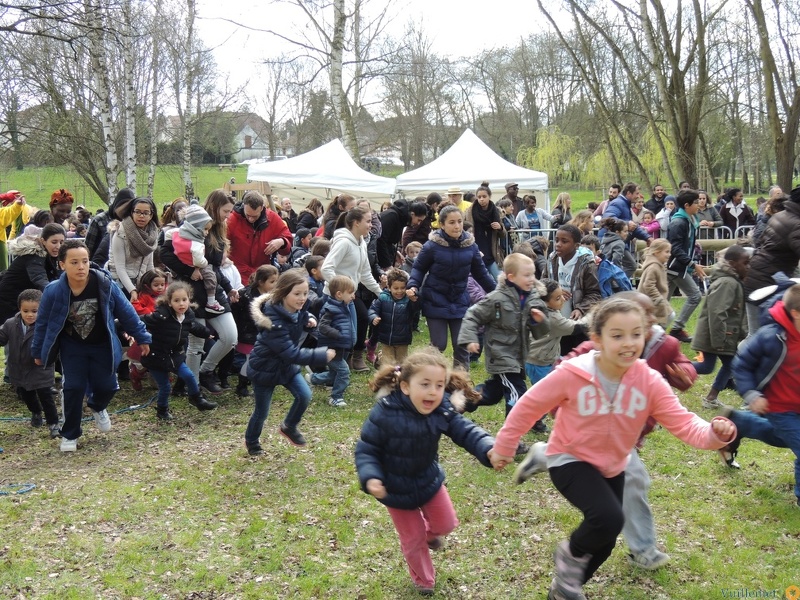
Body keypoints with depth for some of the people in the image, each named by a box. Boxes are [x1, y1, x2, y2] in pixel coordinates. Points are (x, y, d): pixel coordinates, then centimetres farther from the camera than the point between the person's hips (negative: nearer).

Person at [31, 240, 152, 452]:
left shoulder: (105, 284, -23)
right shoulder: (53, 291, -22)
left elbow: (126, 312, -10)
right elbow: (42, 323, -5)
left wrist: (141, 337, -4)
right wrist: (38, 352, 5)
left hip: (102, 345, 1)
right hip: (72, 346, -1)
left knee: (107, 386, 0)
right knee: (74, 387, -8)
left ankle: (97, 407, 39)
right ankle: (69, 435, 13)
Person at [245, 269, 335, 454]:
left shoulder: (296, 309, -10)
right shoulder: (274, 321, -35)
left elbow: (301, 319, 17)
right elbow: (291, 353, -37)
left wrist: (309, 320, -7)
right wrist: (322, 355, -38)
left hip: (286, 364, 7)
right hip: (265, 368, -7)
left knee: (304, 395, -5)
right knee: (262, 411, 7)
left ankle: (289, 427, 22)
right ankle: (251, 442, 35)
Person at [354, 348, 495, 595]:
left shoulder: (442, 411, -20)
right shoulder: (384, 414, -31)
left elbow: (466, 431, -23)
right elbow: (366, 449, -21)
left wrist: (489, 449, -43)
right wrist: (370, 477, -37)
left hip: (430, 480, 3)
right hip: (396, 489, -3)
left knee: (446, 524, 19)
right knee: (413, 539, 14)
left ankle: (430, 533, 57)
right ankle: (423, 580, 43)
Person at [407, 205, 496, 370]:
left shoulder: (470, 245, -4)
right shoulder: (432, 245, -14)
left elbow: (481, 273, 8)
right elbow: (419, 268, 0)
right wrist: (413, 286, -17)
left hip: (460, 302, 3)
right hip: (436, 302, -3)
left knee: (462, 345, 6)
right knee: (439, 345, 2)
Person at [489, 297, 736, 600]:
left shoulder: (650, 382, -16)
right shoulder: (572, 374, -25)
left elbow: (683, 422, -22)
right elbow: (529, 406, -13)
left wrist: (714, 434, -44)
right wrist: (504, 447, -5)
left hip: (612, 467, 5)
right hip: (570, 460, -5)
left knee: (604, 541, 16)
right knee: (609, 519, -28)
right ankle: (571, 553, 5)